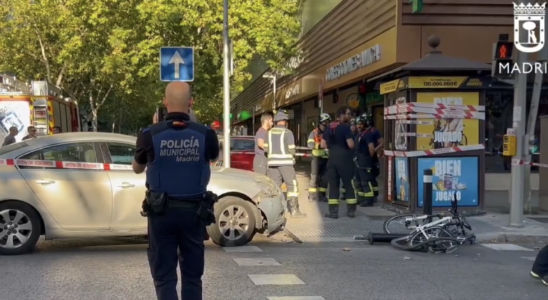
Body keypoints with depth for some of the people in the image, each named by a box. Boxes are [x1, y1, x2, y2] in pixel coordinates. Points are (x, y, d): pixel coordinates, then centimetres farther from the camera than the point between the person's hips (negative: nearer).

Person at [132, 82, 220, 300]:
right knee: (192, 274, 13)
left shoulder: (150, 134, -11)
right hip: (194, 212, 1)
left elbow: (137, 168, 8)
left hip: (161, 212, -1)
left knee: (164, 275, 5)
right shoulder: (205, 134, -8)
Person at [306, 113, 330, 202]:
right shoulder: (314, 132, -2)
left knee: (324, 178, 8)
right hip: (316, 158, -3)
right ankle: (312, 195, 7)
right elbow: (310, 144, -13)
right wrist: (319, 145, -29)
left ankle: (321, 195, 18)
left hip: (326, 158, 3)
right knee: (314, 177, -1)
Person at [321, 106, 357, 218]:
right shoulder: (345, 127, -12)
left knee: (333, 185, 7)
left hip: (332, 159, 5)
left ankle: (333, 211, 5)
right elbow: (351, 145, -19)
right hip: (345, 159, -5)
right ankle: (351, 210, 9)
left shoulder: (329, 128, 10)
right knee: (349, 184, 6)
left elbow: (323, 145, 13)